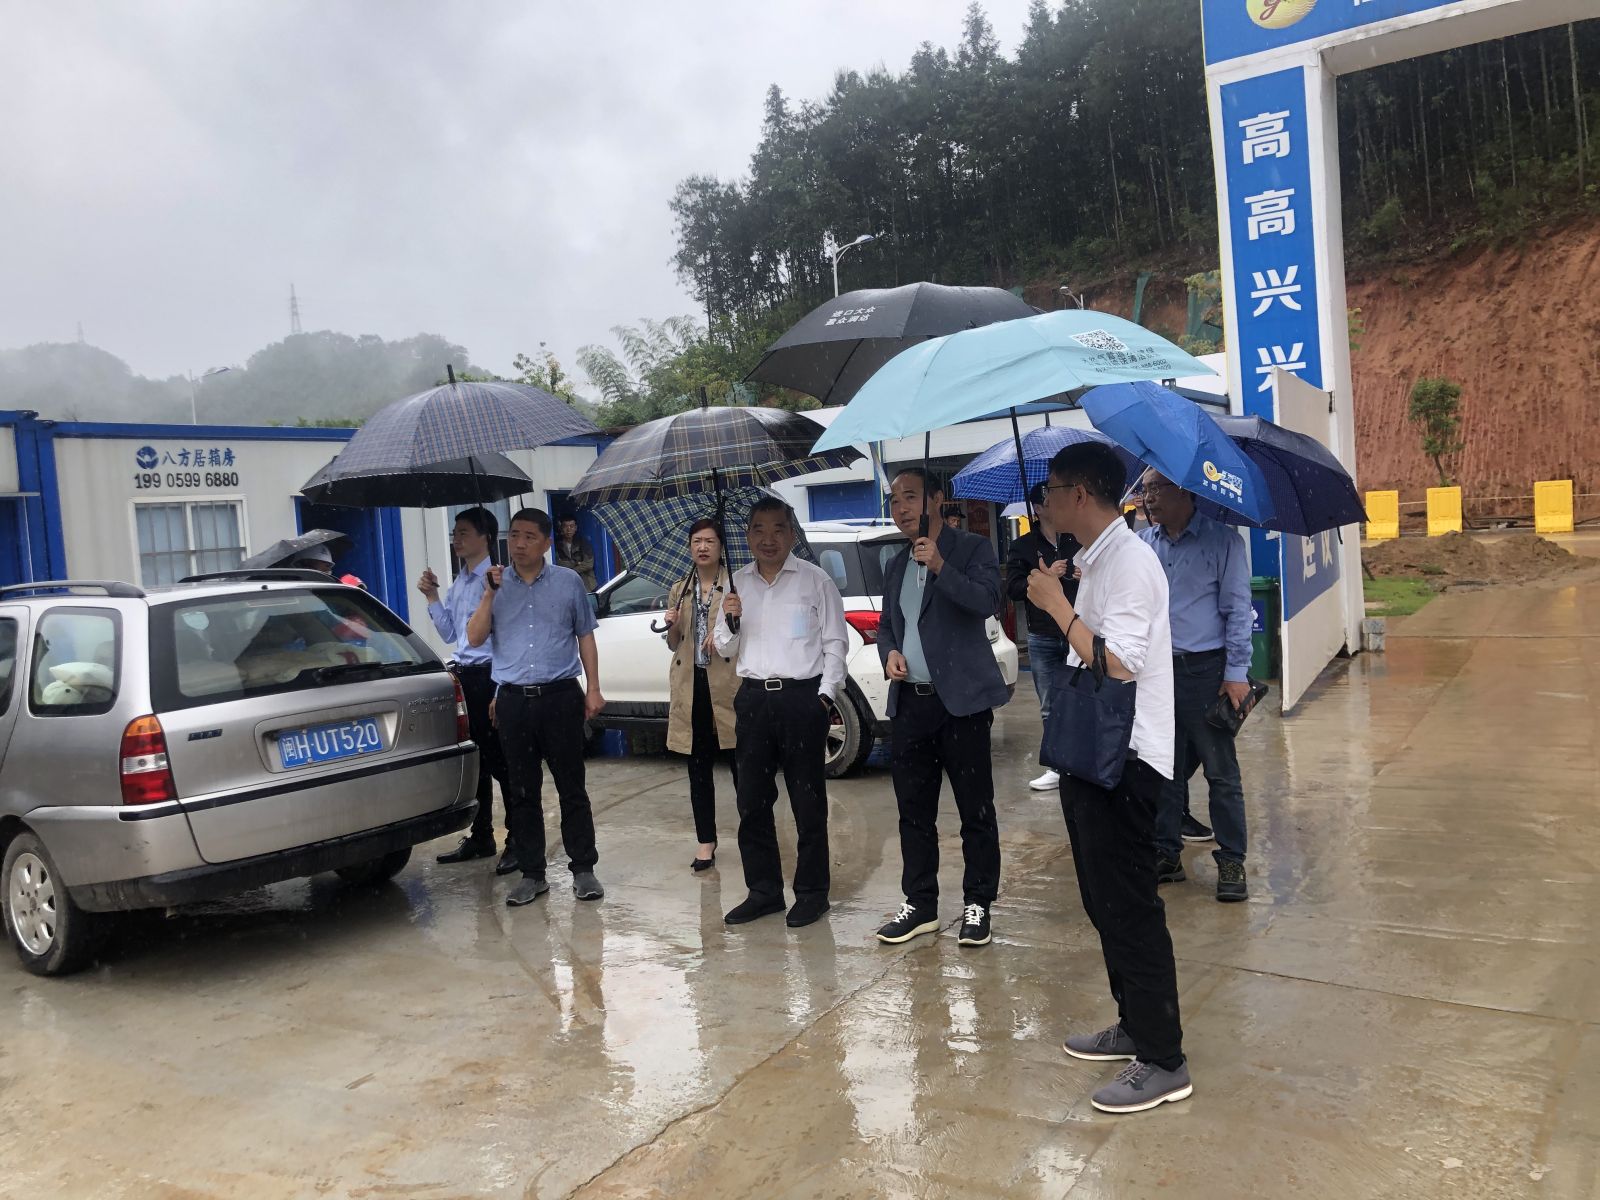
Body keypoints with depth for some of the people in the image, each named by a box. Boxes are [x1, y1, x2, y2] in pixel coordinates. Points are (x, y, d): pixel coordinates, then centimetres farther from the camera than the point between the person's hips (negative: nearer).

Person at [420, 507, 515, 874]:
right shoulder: (457, 583, 15)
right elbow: (449, 634, 18)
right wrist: (431, 597, 9)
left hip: (487, 676, -8)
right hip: (463, 676, 8)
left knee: (500, 760, -3)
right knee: (473, 760, 14)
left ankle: (518, 840, 5)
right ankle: (481, 837, 25)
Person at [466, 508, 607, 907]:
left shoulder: (568, 582, 4)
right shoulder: (496, 585, 8)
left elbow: (585, 636, 8)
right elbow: (475, 637, 1)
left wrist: (593, 689, 2)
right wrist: (490, 593, -10)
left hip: (560, 695, -2)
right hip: (513, 699, 2)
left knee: (571, 787, 2)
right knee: (522, 792, 7)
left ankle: (583, 869, 11)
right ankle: (531, 874, 16)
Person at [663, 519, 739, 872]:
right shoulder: (679, 591, 16)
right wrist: (671, 625, -1)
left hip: (727, 685, -4)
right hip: (691, 688, 4)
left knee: (739, 764, -5)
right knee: (698, 768, 8)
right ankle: (706, 840, 15)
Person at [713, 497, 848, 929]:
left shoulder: (815, 579, 0)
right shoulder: (738, 583, 12)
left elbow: (835, 643, 0)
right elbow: (726, 649, 14)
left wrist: (824, 695, -9)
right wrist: (730, 621, -6)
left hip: (803, 696, -4)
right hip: (753, 698, 4)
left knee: (807, 801, 1)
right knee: (752, 800, 8)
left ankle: (812, 892, 11)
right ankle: (763, 889, 19)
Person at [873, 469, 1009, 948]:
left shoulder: (972, 549, -2)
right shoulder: (896, 566, 16)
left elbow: (987, 601, -17)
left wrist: (941, 567, -27)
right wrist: (889, 652, 2)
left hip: (961, 700, -6)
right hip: (909, 703, 6)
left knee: (975, 811, 2)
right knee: (914, 813, 11)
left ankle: (978, 905, 14)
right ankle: (920, 905, 21)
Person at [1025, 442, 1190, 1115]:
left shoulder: (1129, 562, -17)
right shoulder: (1094, 561, 13)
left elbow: (1117, 667, -26)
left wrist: (1058, 605, -19)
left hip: (1124, 759, -10)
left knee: (1130, 908, -3)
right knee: (1105, 900, 18)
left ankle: (1163, 1061, 8)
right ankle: (1134, 1025, 33)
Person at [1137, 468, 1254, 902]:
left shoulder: (1221, 540, -2)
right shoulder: (1140, 544, 10)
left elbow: (1237, 608, -3)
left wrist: (1237, 672, -8)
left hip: (1205, 670, -4)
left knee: (1221, 770, 2)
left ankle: (1231, 862, 12)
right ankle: (1165, 854, 21)